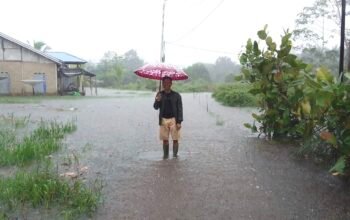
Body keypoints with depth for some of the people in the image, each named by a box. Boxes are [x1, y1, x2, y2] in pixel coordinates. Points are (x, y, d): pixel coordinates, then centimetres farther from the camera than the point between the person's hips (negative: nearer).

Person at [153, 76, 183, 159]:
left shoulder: (176, 95, -1)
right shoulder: (160, 94, 5)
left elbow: (179, 109, -1)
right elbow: (156, 107, 3)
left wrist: (179, 121, -8)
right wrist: (157, 101, -18)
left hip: (173, 119, -2)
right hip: (163, 120, 2)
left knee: (175, 139, -1)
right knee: (165, 139, 7)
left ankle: (175, 155, 9)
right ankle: (165, 155, 18)